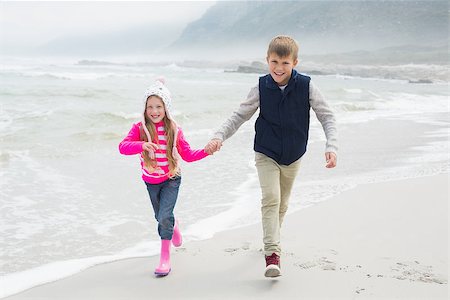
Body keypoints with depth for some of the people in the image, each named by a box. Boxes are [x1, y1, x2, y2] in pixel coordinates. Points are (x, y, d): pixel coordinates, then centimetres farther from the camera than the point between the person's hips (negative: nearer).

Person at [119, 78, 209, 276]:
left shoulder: (174, 130, -11)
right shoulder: (140, 128, -14)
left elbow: (188, 155, -5)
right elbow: (122, 147, -30)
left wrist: (206, 151, -23)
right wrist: (142, 145, -49)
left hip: (171, 179, -2)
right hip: (151, 181, 2)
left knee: (165, 217, -16)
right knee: (161, 217, 20)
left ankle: (165, 256, 0)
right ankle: (173, 226, 56)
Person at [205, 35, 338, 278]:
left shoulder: (306, 86, -14)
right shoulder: (262, 87, -12)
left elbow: (327, 117, -10)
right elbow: (240, 115, -4)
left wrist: (331, 146, -24)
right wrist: (219, 136, -18)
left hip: (293, 157, 2)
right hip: (266, 154, -2)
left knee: (282, 204, 19)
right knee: (271, 198, -19)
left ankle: (271, 239, 44)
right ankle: (272, 254, -17)